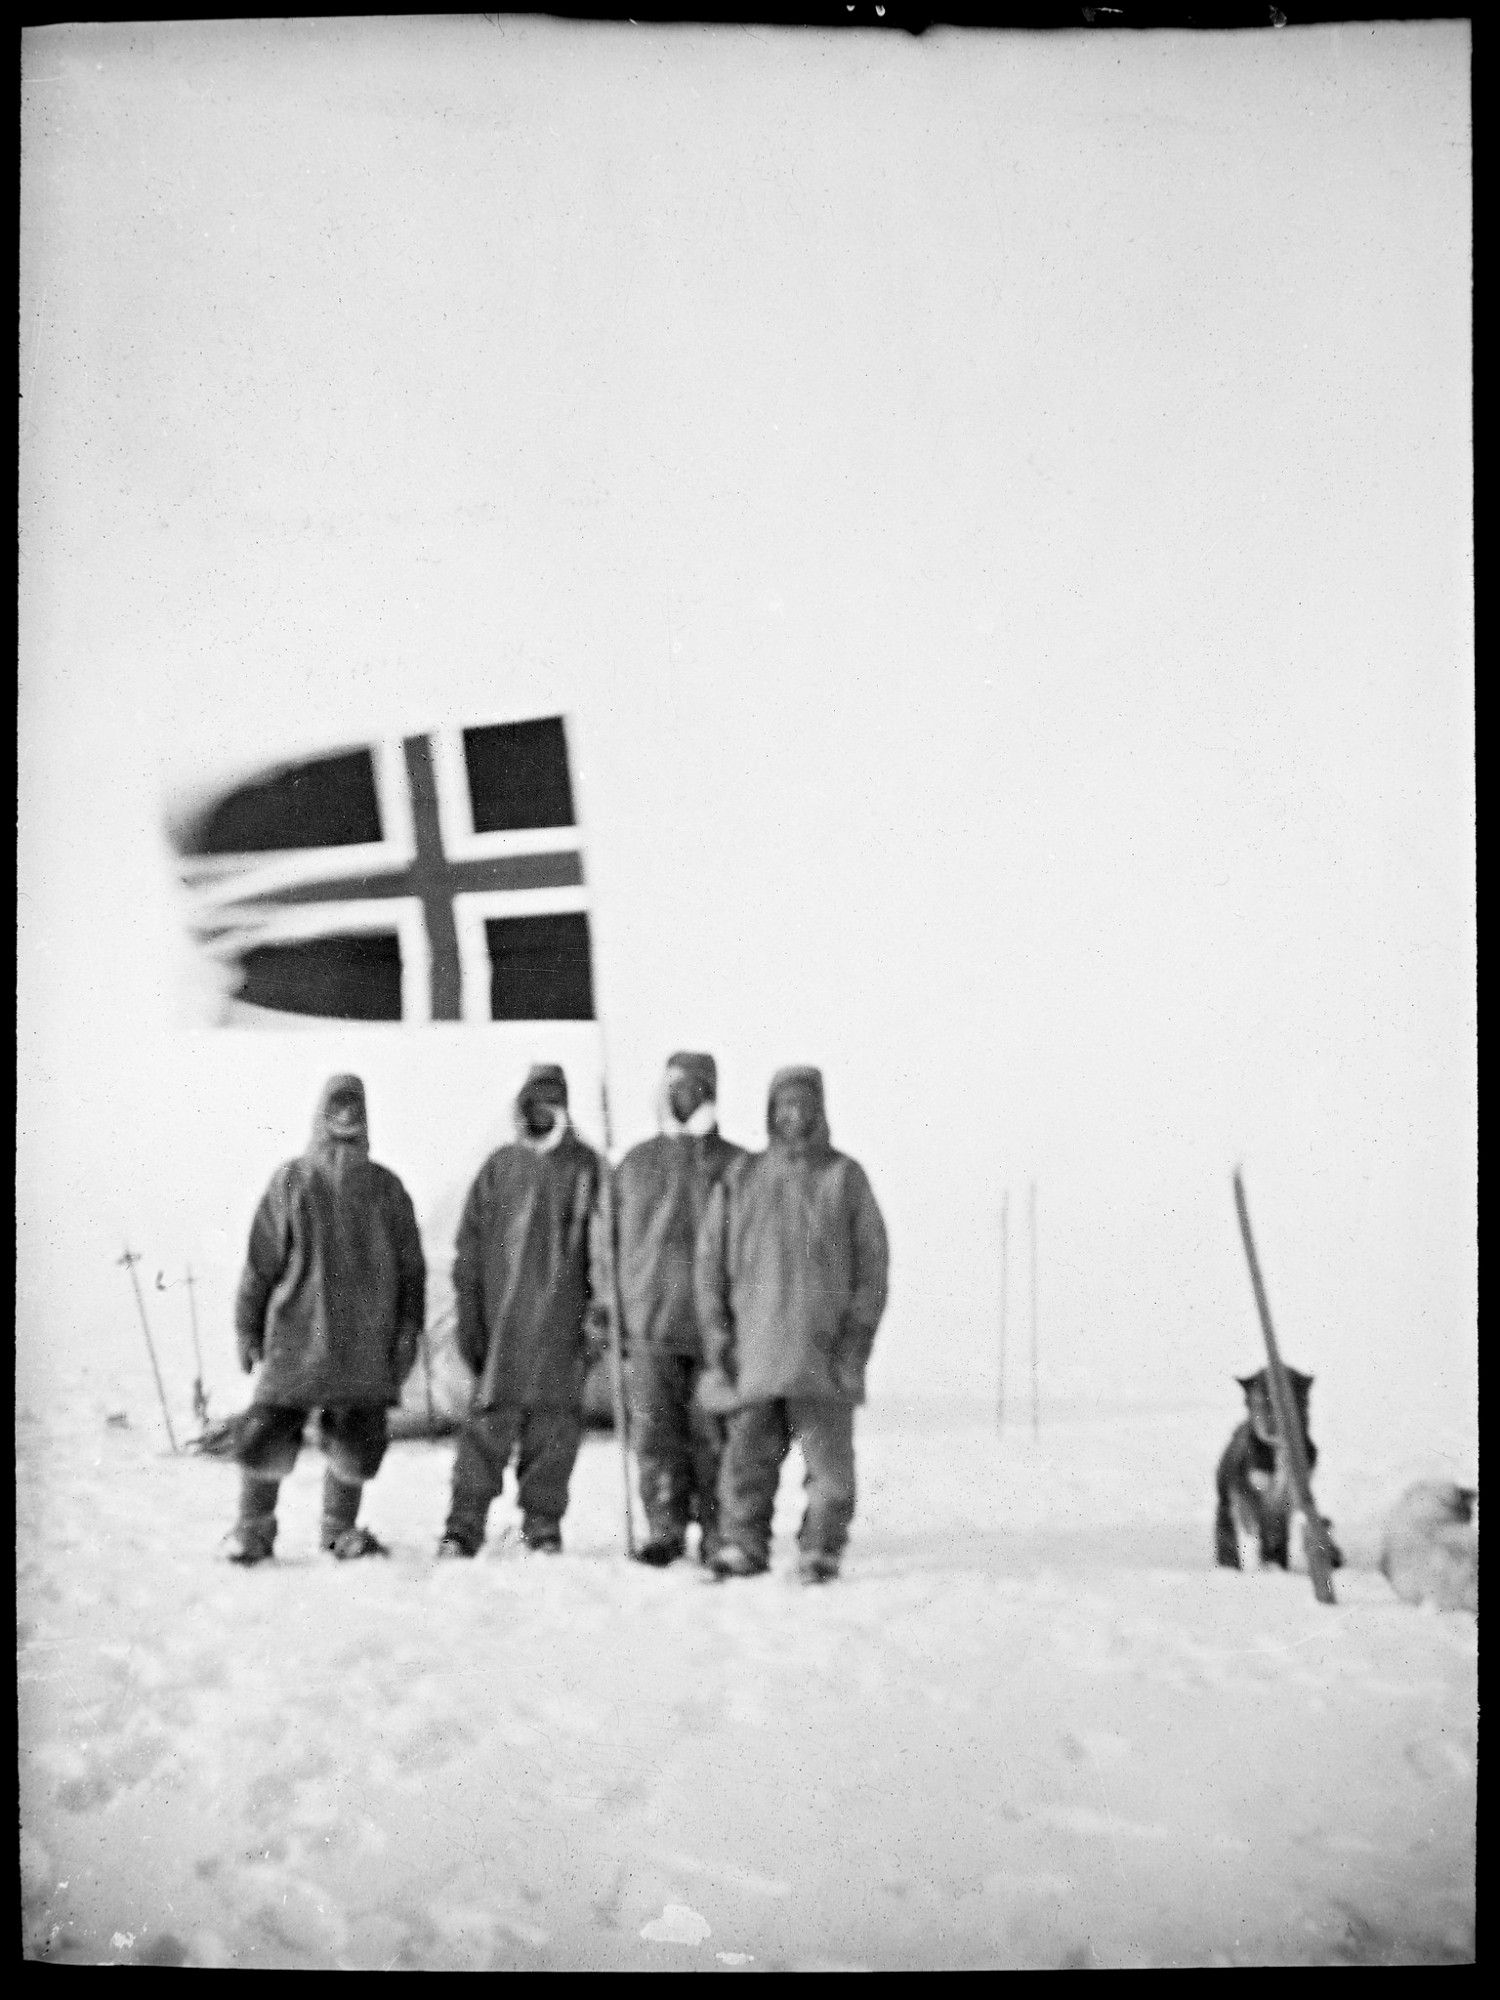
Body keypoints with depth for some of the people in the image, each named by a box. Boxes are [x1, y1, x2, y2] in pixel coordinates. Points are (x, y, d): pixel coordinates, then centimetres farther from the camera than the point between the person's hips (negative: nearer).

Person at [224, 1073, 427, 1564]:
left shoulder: (385, 1188, 10)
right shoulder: (291, 1182, 5)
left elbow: (410, 1267, 11)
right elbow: (261, 1260, 5)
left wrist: (408, 1330, 3)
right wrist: (248, 1327, 3)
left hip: (367, 1340, 2)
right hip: (297, 1334, -2)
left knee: (358, 1437, 3)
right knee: (270, 1428, -7)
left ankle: (341, 1525, 21)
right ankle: (253, 1525, 8)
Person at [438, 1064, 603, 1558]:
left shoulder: (586, 1168, 8)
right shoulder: (498, 1167, 9)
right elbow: (469, 1248, 9)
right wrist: (469, 1318, 2)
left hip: (563, 1326, 0)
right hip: (503, 1322, 0)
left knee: (555, 1424, 1)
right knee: (489, 1420, -6)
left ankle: (544, 1524, 12)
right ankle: (464, 1525, -3)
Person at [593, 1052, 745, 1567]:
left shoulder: (738, 1168, 7)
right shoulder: (633, 1166, 13)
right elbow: (606, 1238, 17)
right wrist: (604, 1304, 9)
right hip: (649, 1325, 1)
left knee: (712, 1433, 0)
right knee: (655, 1429, -5)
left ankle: (717, 1533, 8)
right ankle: (664, 1529, 0)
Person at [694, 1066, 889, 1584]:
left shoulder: (845, 1177, 6)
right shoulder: (741, 1178, 10)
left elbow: (872, 1262, 4)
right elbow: (710, 1260, 10)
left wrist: (857, 1335, -4)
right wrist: (717, 1338, 3)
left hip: (825, 1350, -1)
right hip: (754, 1350, 1)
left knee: (828, 1458, -1)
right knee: (747, 1454, 2)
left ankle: (820, 1550, 9)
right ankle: (743, 1546, 12)